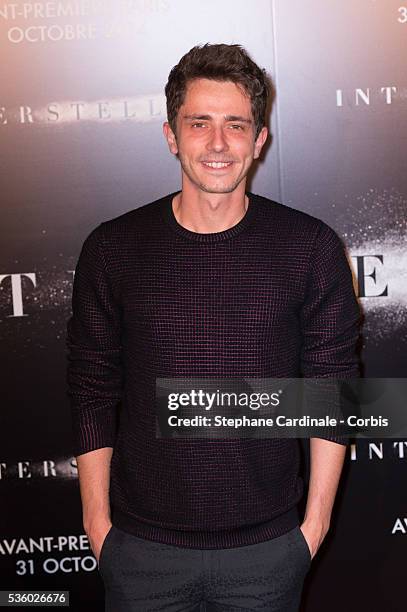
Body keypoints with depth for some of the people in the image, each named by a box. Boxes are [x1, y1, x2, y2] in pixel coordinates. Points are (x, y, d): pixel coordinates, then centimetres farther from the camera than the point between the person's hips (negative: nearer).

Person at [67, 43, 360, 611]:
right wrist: (97, 521, 2)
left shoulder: (312, 249, -7)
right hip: (141, 544, 1)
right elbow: (92, 394, 0)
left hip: (268, 546, 0)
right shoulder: (112, 249, -5)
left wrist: (316, 521, 0)